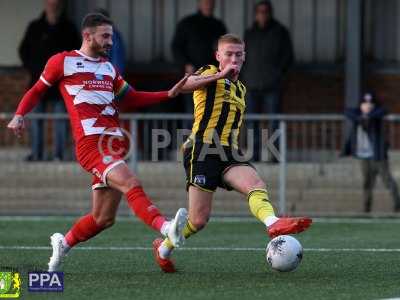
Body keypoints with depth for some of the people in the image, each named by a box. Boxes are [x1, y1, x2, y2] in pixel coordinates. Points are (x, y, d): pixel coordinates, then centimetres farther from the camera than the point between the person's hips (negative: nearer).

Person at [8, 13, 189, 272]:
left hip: (114, 143, 8)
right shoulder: (63, 62, 7)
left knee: (104, 218, 8)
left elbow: (131, 99, 30)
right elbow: (37, 91, 16)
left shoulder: (109, 68, 25)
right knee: (131, 183, -29)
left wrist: (169, 94, 21)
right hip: (90, 142, -7)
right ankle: (166, 228, -47)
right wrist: (20, 115, 0)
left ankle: (63, 243, 31)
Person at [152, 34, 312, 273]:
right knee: (199, 220, -7)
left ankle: (273, 224, -54)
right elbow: (184, 85, -21)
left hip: (229, 153, 6)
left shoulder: (240, 89, 25)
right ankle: (163, 248, 19)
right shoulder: (209, 74, 3)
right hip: (203, 150, -6)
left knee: (257, 185, -26)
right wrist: (220, 75, -25)